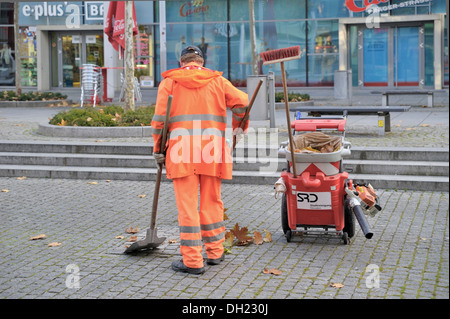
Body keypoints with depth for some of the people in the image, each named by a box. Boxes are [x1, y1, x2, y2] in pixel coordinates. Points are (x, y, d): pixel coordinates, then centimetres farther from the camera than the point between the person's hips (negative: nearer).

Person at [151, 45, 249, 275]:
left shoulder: (169, 81, 8)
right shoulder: (216, 80, 12)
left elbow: (160, 118, -1)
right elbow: (241, 102, 1)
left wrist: (158, 149, 7)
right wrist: (238, 127, 17)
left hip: (182, 150, -2)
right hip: (212, 148, 2)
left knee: (187, 206, -1)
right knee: (212, 202, 14)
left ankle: (192, 261, 0)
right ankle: (215, 252, 22)